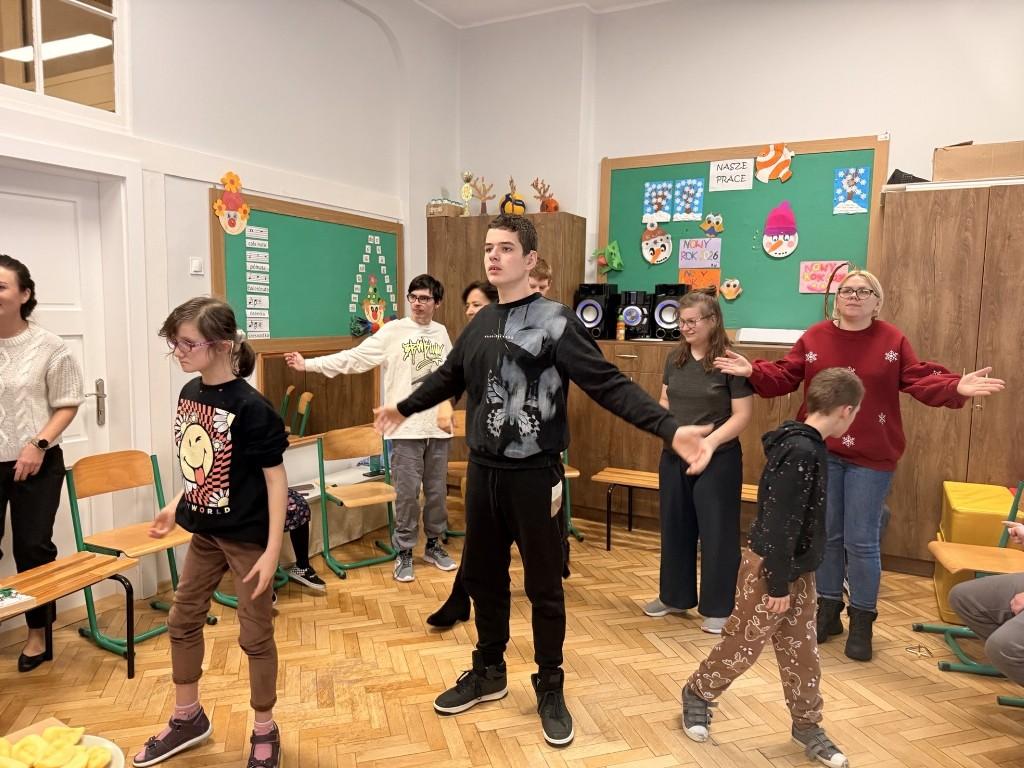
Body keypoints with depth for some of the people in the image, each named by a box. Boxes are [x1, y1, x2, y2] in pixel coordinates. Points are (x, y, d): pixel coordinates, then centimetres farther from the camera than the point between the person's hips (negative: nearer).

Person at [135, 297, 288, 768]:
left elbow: (276, 479, -20)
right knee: (182, 622, 19)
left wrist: (272, 551, -21)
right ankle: (188, 718, 41)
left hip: (248, 537, -7)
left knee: (254, 635, 7)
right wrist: (176, 506, 16)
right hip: (205, 531, 8)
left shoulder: (250, 407, -23)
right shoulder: (189, 393, 0)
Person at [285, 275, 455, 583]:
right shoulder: (393, 331, -4)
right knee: (407, 492, 2)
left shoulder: (441, 333, 7)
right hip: (406, 428, -3)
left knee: (437, 491, 12)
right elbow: (352, 358, -9)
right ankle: (404, 552, 17)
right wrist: (308, 364, -14)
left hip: (438, 427, 3)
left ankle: (434, 544, 29)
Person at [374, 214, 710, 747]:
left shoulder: (554, 321, -11)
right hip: (482, 470, 6)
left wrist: (669, 429, -28)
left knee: (544, 586, 7)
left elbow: (609, 385, -17)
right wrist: (404, 408, 34)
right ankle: (489, 672, 37)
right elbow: (450, 377, 22)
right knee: (482, 576, 16)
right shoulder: (480, 323, 7)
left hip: (534, 474, -5)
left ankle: (550, 688, 27)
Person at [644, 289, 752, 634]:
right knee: (675, 526, 15)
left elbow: (743, 415, -13)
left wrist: (711, 442, -24)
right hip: (674, 456, 6)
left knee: (717, 531, 4)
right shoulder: (675, 359, 6)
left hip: (719, 459, -6)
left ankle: (718, 608, 19)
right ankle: (675, 596, 31)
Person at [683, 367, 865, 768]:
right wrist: (779, 583, -20)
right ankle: (697, 694, 28)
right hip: (770, 568, -9)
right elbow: (779, 524, -26)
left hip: (797, 569, 9)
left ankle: (807, 725, 32)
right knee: (743, 644, 7)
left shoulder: (805, 445, 5)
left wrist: (792, 577, 21)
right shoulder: (801, 452, -26)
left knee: (801, 651, 17)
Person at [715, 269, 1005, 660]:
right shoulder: (814, 337, 1)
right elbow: (784, 376, 1)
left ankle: (862, 622, 20)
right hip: (820, 453, 2)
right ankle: (827, 611, 29)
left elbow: (921, 380, -5)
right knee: (825, 535, 13)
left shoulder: (892, 339, -3)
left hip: (871, 457, -2)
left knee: (862, 541, 2)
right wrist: (752, 371, -13)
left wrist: (956, 388, -22)